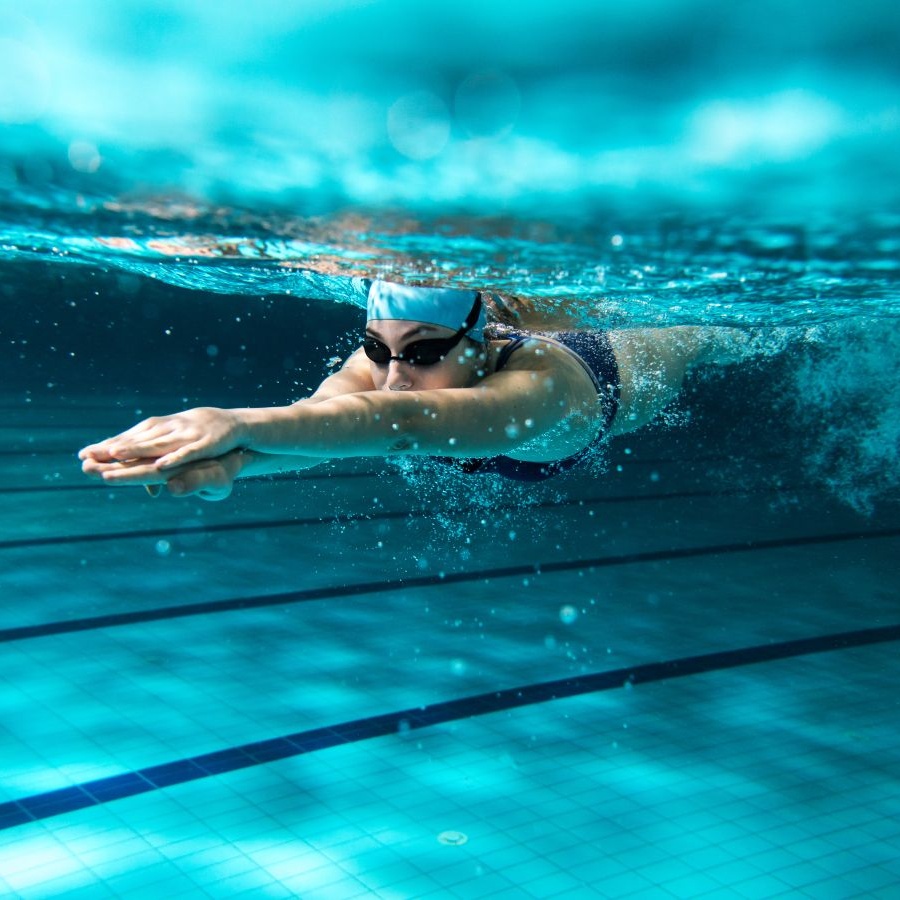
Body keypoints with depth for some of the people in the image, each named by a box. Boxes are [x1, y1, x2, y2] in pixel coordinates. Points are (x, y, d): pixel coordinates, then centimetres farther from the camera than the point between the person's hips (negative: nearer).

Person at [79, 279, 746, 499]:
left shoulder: (538, 386, -57)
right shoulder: (383, 359, -42)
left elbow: (406, 422, -76)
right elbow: (324, 410, -64)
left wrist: (242, 424, -91)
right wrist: (229, 461, -88)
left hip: (623, 367, -2)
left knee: (704, 342, 35)